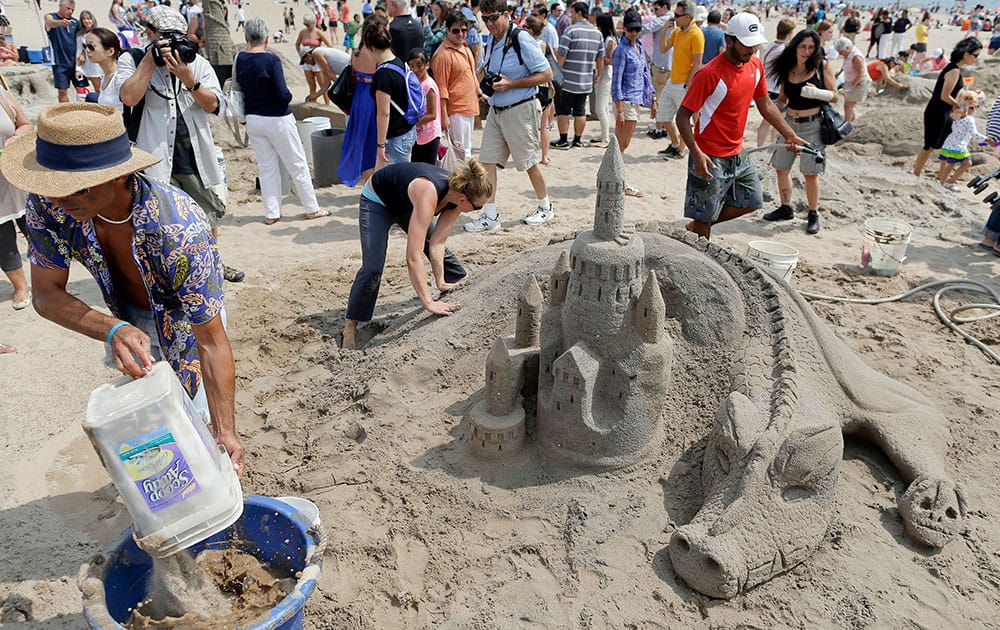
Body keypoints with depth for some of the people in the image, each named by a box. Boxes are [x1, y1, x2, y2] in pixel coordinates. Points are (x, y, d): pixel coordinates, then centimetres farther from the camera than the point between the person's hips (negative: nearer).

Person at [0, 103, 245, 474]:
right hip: (126, 319, 5)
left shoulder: (180, 232, -42)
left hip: (186, 322, -5)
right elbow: (46, 294, -21)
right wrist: (114, 331, -42)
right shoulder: (47, 204, -27)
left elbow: (211, 343, -38)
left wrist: (226, 432, -44)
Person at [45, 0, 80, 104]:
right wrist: (61, 23, -53)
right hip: (60, 62, -4)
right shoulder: (50, 16, -5)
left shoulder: (75, 22, 7)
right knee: (62, 91, -3)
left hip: (75, 61, 4)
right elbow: (51, 22, -29)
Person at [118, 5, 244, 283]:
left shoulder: (197, 62, 6)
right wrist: (150, 59, -16)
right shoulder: (131, 61, 0)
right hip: (158, 158, -3)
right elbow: (129, 97, -18)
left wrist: (188, 79, -20)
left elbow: (212, 104, -4)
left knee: (209, 214, 18)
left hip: (196, 155, 4)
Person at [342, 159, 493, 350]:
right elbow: (413, 258, -47)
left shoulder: (456, 194, -23)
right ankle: (350, 326, -5)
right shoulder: (428, 194, -45)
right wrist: (429, 302, -45)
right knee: (373, 267, -19)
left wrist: (440, 282, -16)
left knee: (444, 253, 10)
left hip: (405, 203, 7)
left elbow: (437, 244, -17)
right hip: (377, 200, -7)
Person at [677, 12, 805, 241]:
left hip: (738, 153, 8)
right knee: (705, 216, 1)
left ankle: (697, 226, 29)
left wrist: (790, 135, 10)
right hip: (710, 159, -8)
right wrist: (697, 154, -31)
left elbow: (765, 105, 16)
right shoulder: (709, 74, -20)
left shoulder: (755, 66, 3)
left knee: (752, 201, 18)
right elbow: (683, 115, -20)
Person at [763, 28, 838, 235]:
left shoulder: (822, 67, -5)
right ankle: (785, 208, 27)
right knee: (781, 168, 9)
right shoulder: (787, 69, 5)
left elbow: (835, 96, -3)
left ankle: (813, 214, 12)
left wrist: (817, 92, -21)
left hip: (812, 125, -4)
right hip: (789, 123, 4)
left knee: (810, 173, -2)